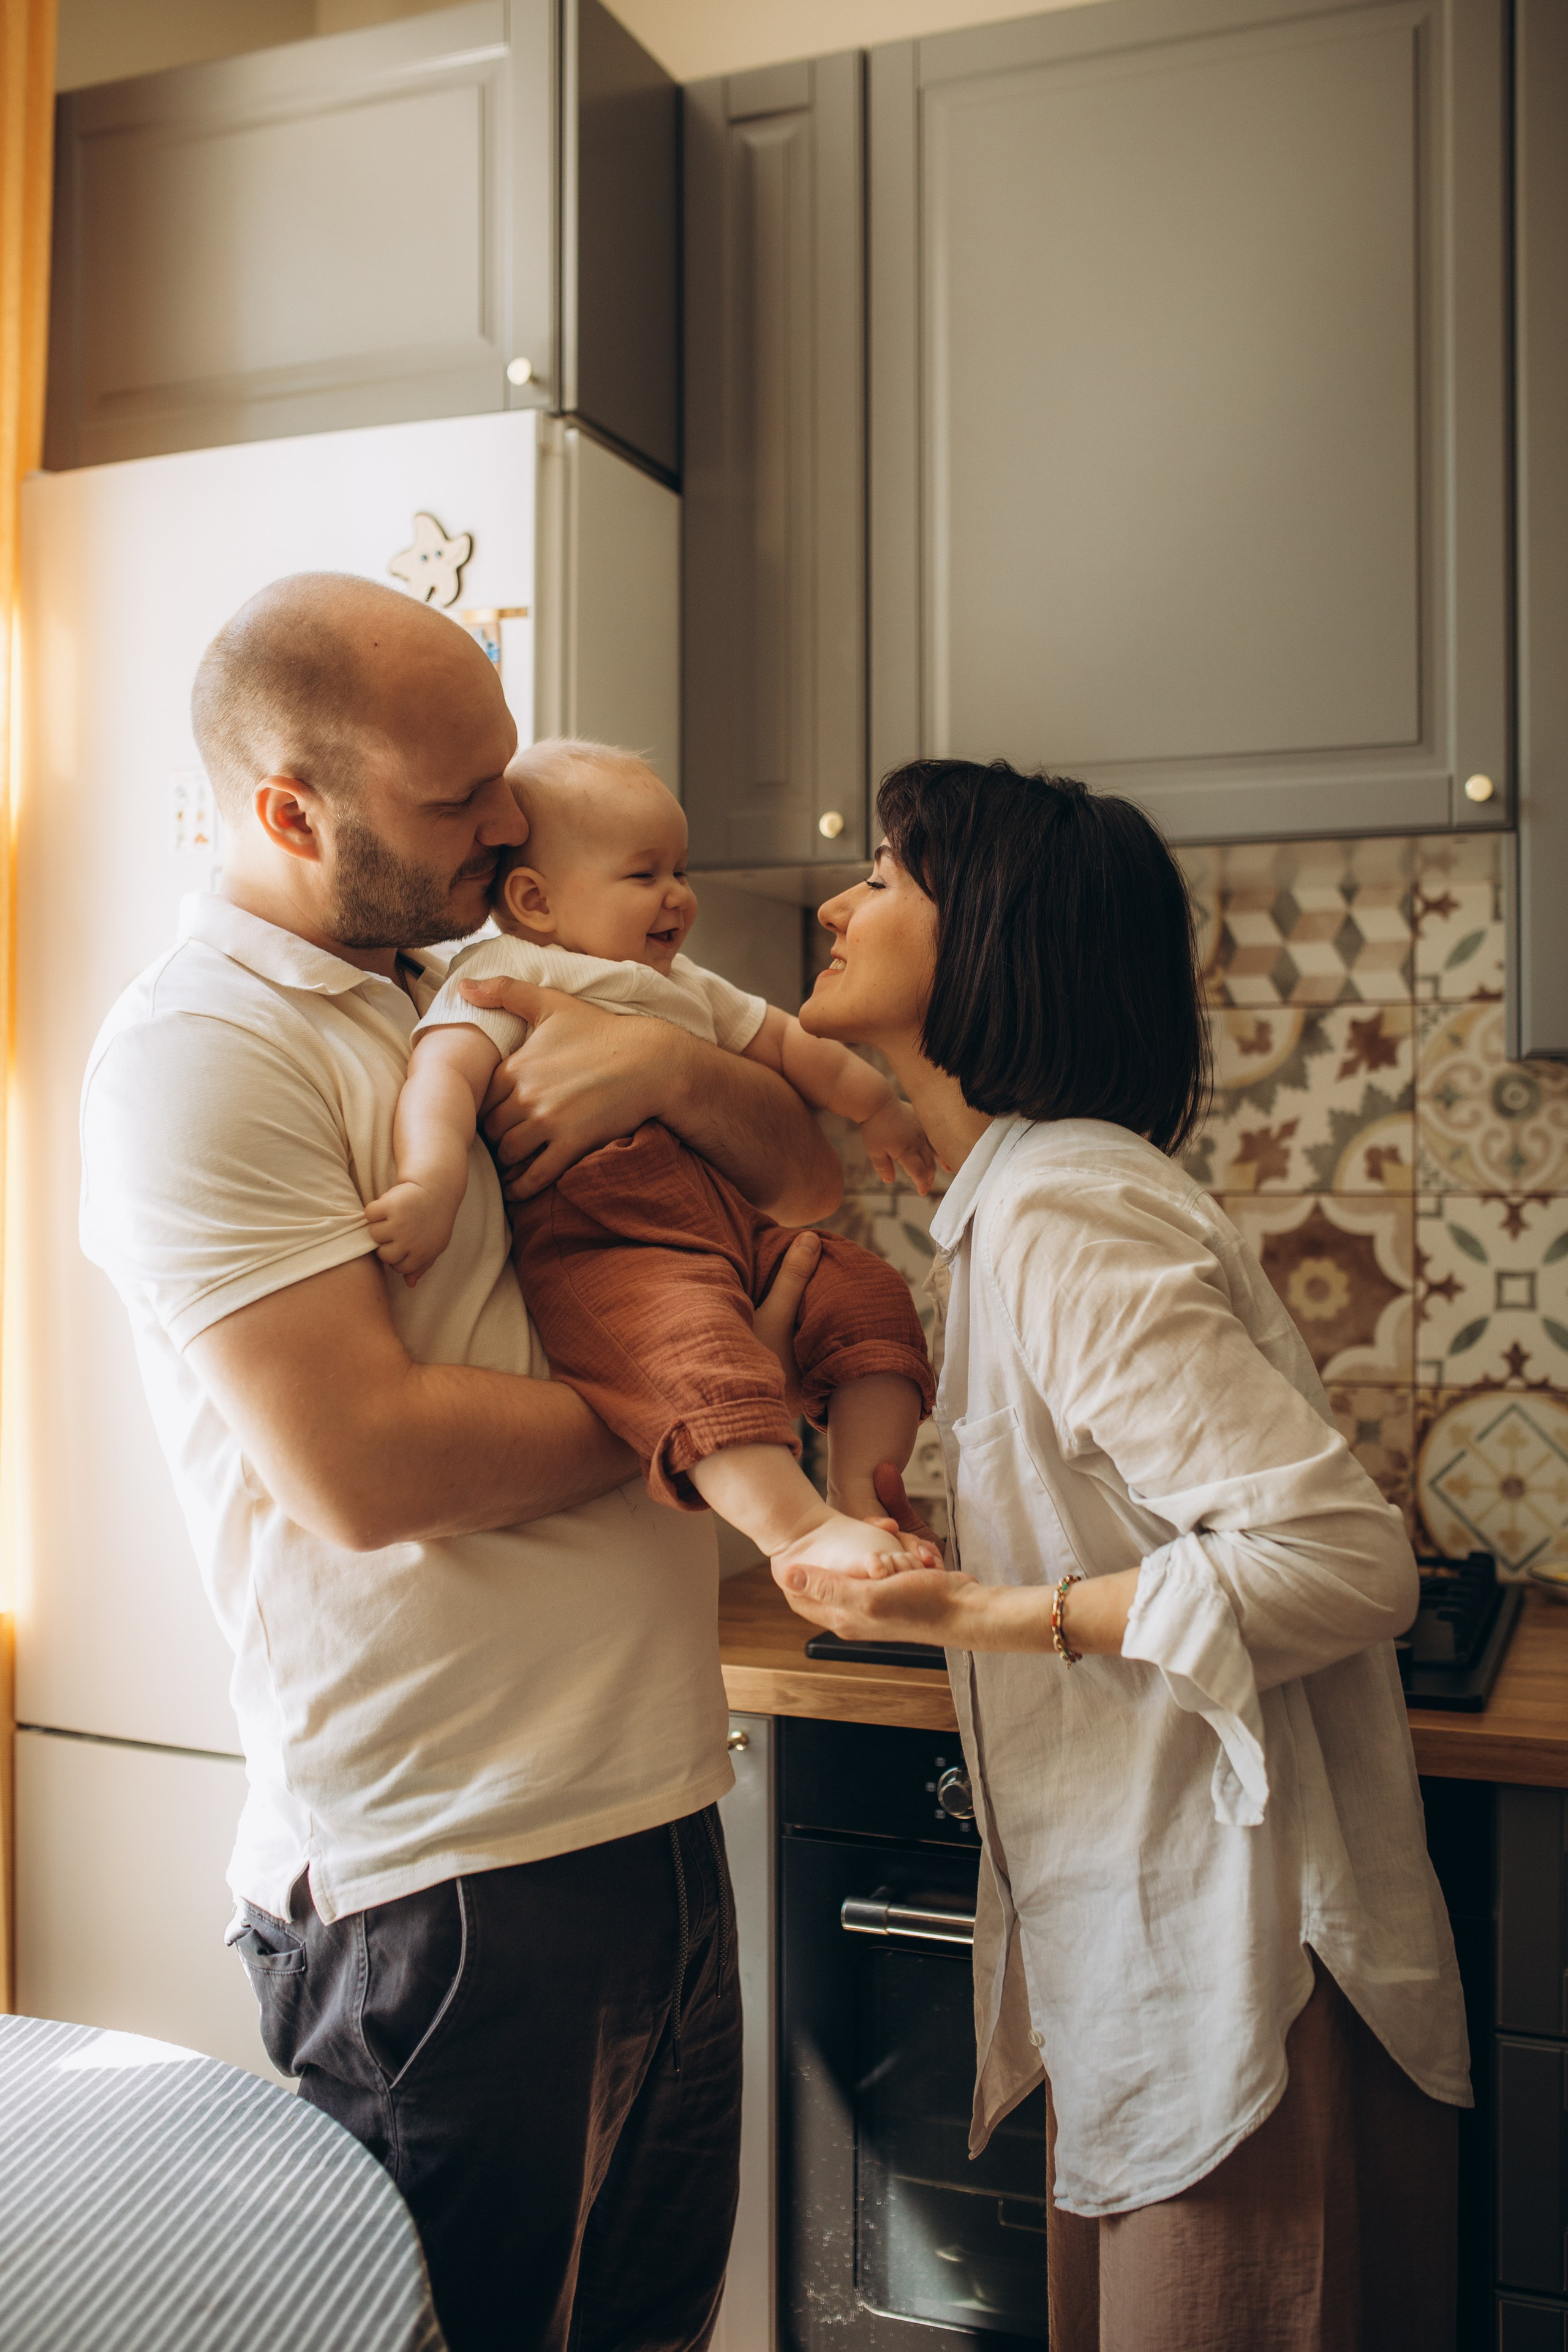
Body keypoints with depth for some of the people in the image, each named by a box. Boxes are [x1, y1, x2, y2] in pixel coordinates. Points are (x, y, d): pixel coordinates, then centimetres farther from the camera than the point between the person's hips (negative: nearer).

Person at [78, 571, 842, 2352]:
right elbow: (366, 1466, -24)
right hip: (447, 1878, -8)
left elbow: (807, 1182, 14)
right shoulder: (198, 1052, -14)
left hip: (654, 1807, 8)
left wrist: (674, 1065, -8)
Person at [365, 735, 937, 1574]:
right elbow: (444, 1070, -15)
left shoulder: (682, 985, 31)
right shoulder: (504, 975, 3)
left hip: (735, 1220, 9)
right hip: (599, 1239, -8)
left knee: (869, 1296, -4)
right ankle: (799, 1530, -39)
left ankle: (864, 1496, -4)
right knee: (695, 1351, -35)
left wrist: (876, 1106, 39)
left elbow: (784, 1041, 41)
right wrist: (433, 1182, -33)